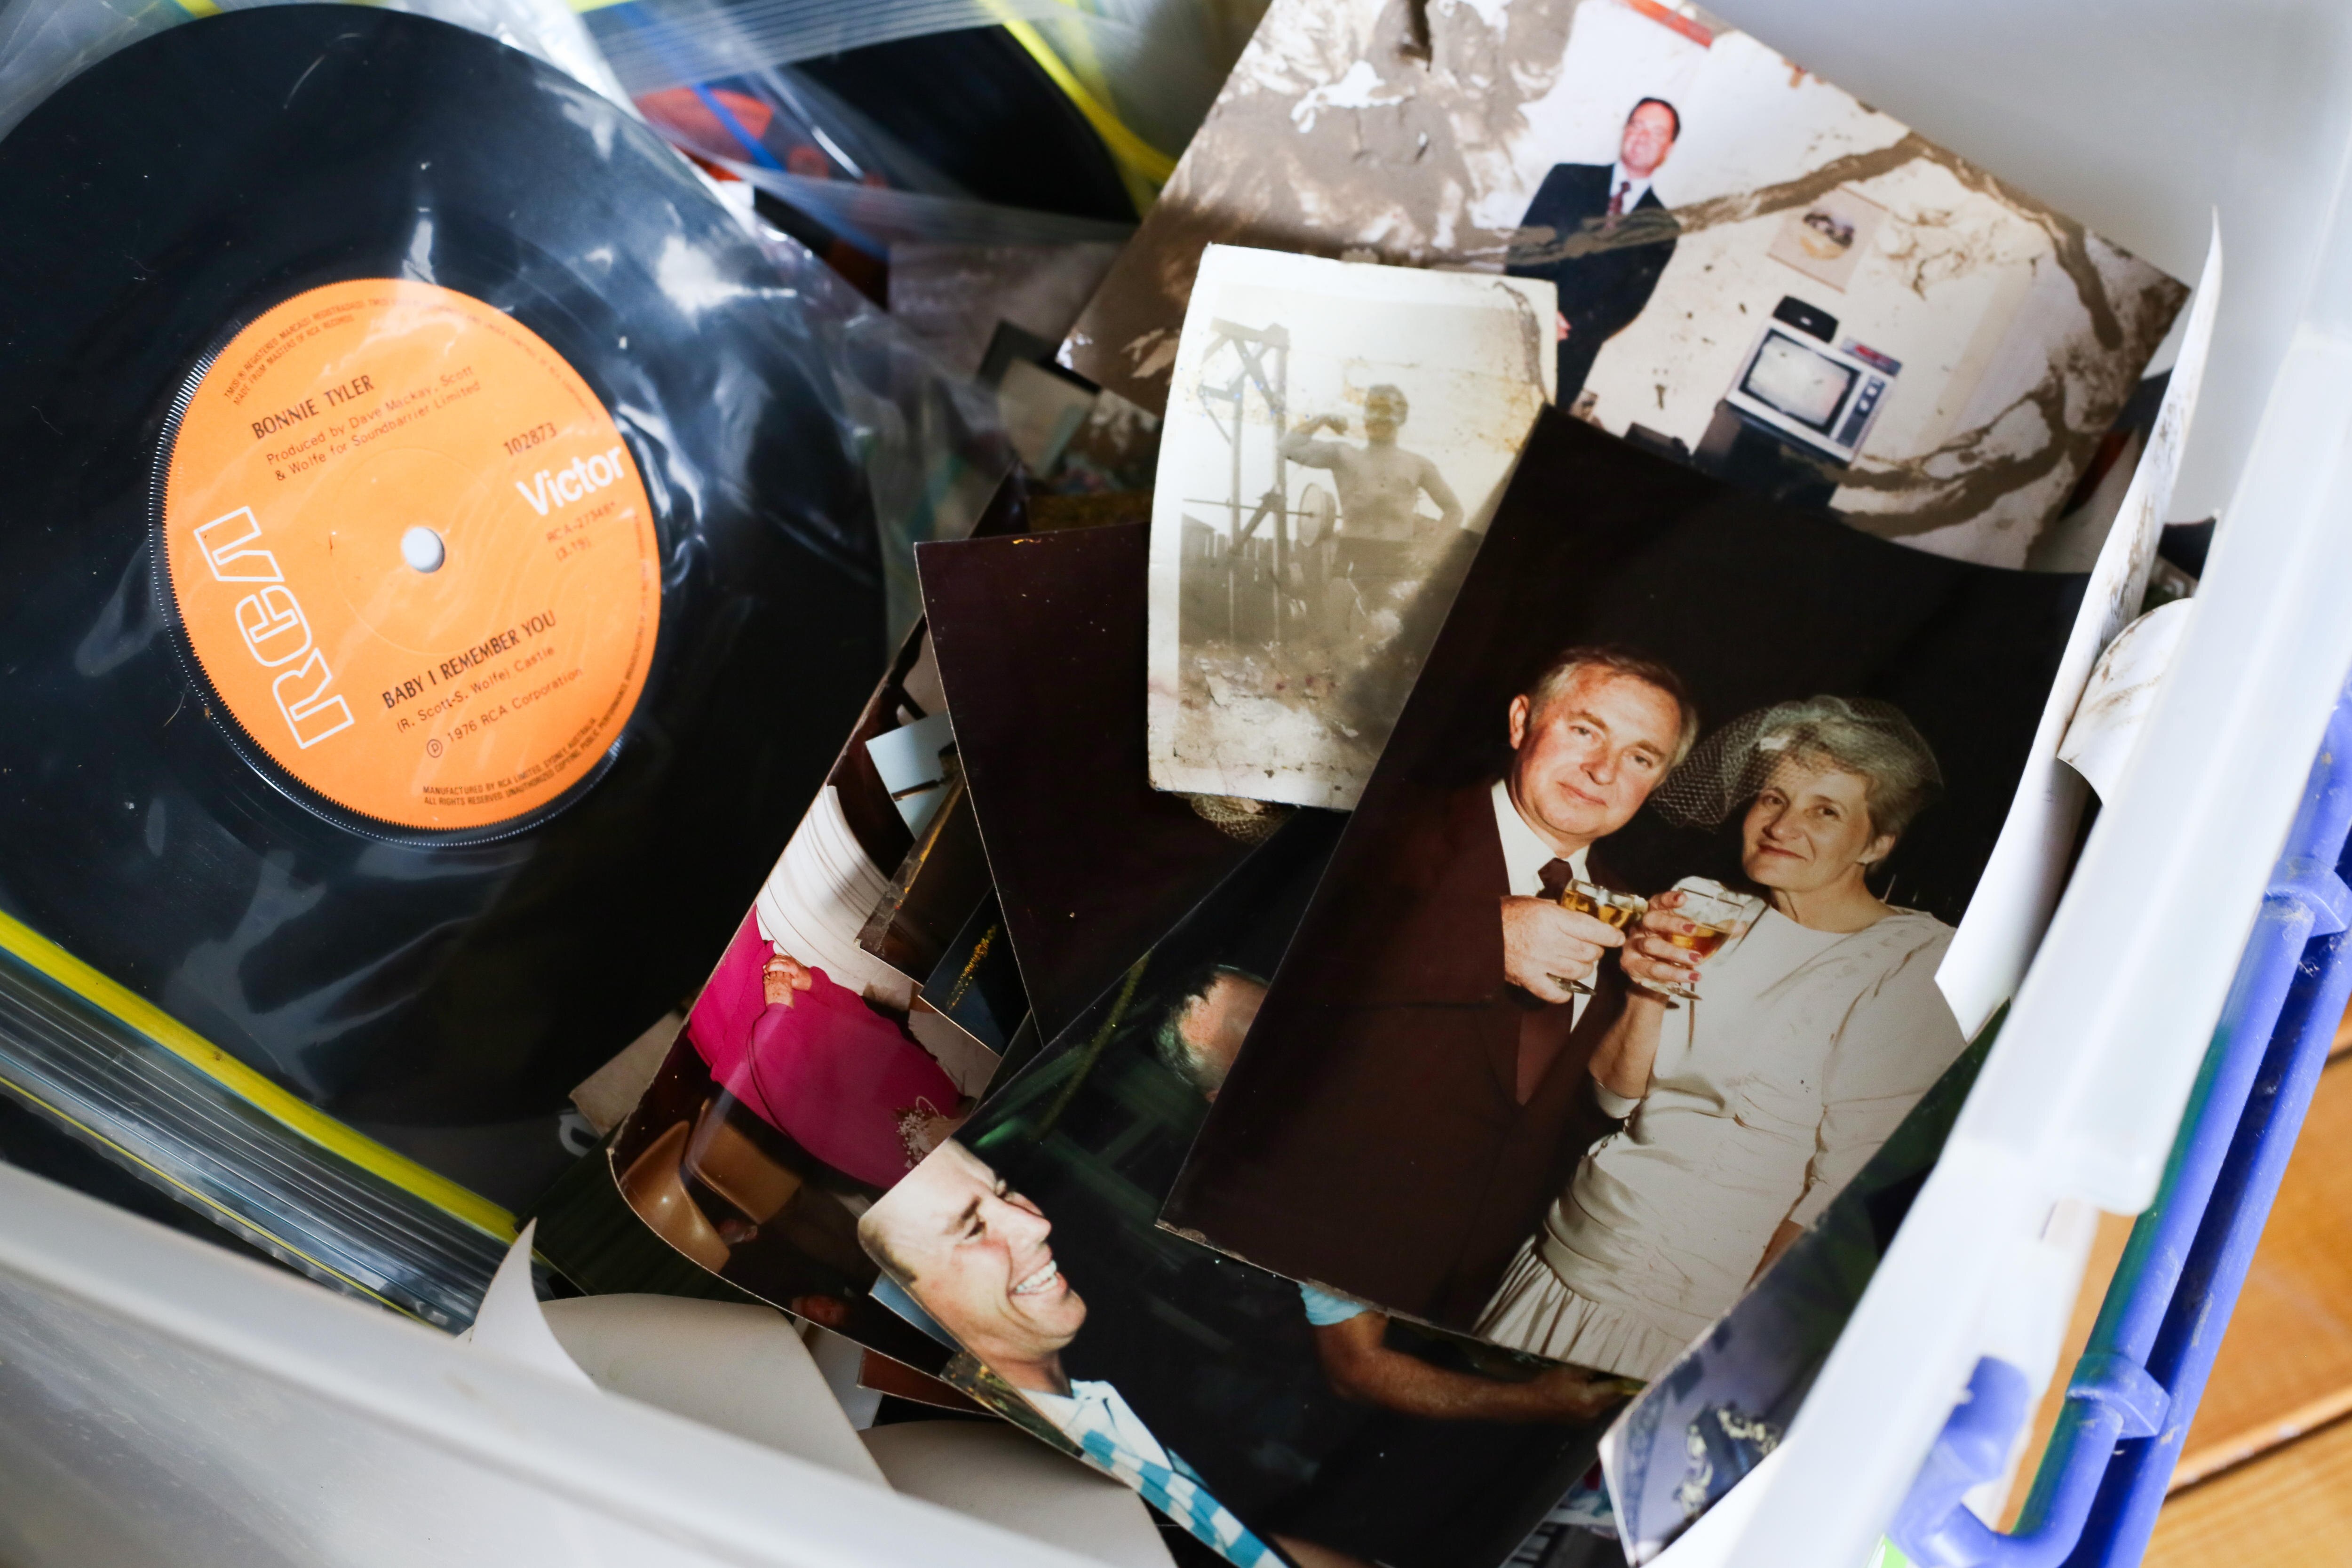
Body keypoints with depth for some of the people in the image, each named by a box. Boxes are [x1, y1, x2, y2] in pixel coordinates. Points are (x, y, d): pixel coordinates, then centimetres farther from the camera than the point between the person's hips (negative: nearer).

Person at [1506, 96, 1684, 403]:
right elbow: (1524, 246, 2)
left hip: (1570, 357, 0)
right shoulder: (1568, 179, 9)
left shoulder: (1662, 229, 9)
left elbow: (1629, 304, 2)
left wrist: (1570, 328, -15)